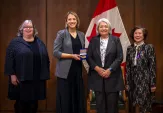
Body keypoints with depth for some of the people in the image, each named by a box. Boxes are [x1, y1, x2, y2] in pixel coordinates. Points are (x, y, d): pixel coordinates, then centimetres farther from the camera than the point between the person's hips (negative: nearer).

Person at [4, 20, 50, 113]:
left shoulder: (39, 43, 11)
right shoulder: (15, 42, -1)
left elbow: (46, 59, 13)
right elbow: (10, 59, -6)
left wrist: (45, 74, 8)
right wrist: (12, 74, -12)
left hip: (37, 79, 4)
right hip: (21, 79, -3)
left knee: (34, 103, 10)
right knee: (21, 102, 3)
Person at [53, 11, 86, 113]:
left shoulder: (82, 35, 12)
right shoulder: (62, 33, -3)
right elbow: (56, 52, -9)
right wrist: (72, 56, -16)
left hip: (78, 70, 5)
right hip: (65, 71, -5)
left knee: (78, 98, 6)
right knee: (65, 99, -2)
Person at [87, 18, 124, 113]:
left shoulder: (116, 40, 3)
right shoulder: (93, 40, 7)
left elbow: (120, 57, -3)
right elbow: (89, 57, 4)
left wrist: (110, 70, -12)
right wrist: (97, 68, -11)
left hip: (112, 76, -1)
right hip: (97, 76, 1)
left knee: (112, 103, 2)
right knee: (100, 103, 6)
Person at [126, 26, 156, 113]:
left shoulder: (149, 47, -3)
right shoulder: (130, 48, 8)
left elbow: (152, 66, -5)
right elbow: (127, 66, 9)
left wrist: (153, 83, -8)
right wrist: (127, 82, 6)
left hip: (144, 79, -4)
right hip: (133, 79, 4)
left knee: (142, 104, -4)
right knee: (135, 104, 8)